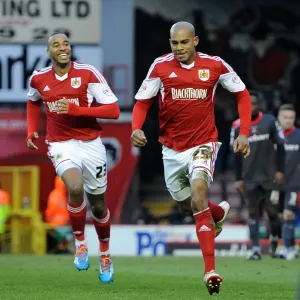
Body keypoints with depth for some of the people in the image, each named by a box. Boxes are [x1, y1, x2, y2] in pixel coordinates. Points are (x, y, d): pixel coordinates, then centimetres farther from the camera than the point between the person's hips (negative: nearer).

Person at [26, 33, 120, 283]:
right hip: (61, 145, 0)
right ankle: (80, 243, -7)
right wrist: (31, 132, 12)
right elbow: (33, 102, 25)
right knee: (75, 188, -29)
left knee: (98, 205, 11)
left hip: (91, 143, 0)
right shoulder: (39, 79, 0)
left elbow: (113, 111, -14)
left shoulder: (88, 73, -11)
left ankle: (105, 255, 37)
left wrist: (76, 109, -23)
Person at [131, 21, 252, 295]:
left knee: (198, 191, -27)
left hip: (203, 144, -3)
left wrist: (244, 134, -3)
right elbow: (142, 102, 0)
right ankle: (220, 212, 53)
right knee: (188, 207, 14)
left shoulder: (214, 65, -7)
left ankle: (210, 270, -29)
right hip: (172, 148, 3)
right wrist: (136, 128, -21)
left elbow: (242, 94, 6)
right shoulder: (161, 66, -6)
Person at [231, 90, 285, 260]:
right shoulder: (238, 126, -1)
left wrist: (280, 170, -5)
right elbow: (237, 154, 5)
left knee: (272, 211, 2)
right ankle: (256, 249, -3)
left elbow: (280, 147, 1)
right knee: (253, 213, -2)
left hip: (269, 176, -1)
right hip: (250, 178, 1)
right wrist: (238, 178, 3)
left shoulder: (270, 122, -5)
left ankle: (275, 239, 27)